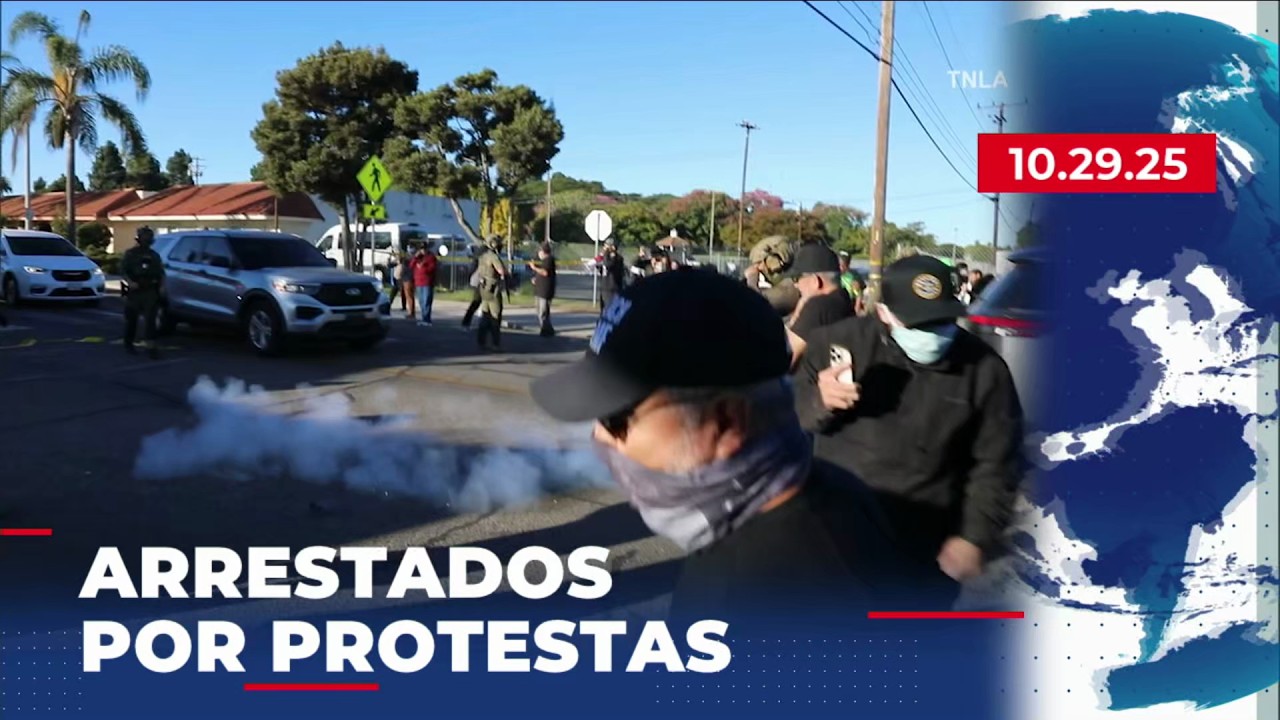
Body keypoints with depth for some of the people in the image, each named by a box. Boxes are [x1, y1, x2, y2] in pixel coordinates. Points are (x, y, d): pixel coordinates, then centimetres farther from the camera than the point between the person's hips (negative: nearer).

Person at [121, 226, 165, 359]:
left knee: (150, 318, -10)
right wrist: (130, 282, -19)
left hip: (150, 291, 2)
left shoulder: (154, 255, 17)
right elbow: (123, 270, -3)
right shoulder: (130, 253, 4)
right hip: (134, 291, -2)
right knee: (131, 318, 7)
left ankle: (151, 346, -16)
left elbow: (161, 272, 21)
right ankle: (128, 343, 24)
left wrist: (161, 284, 4)